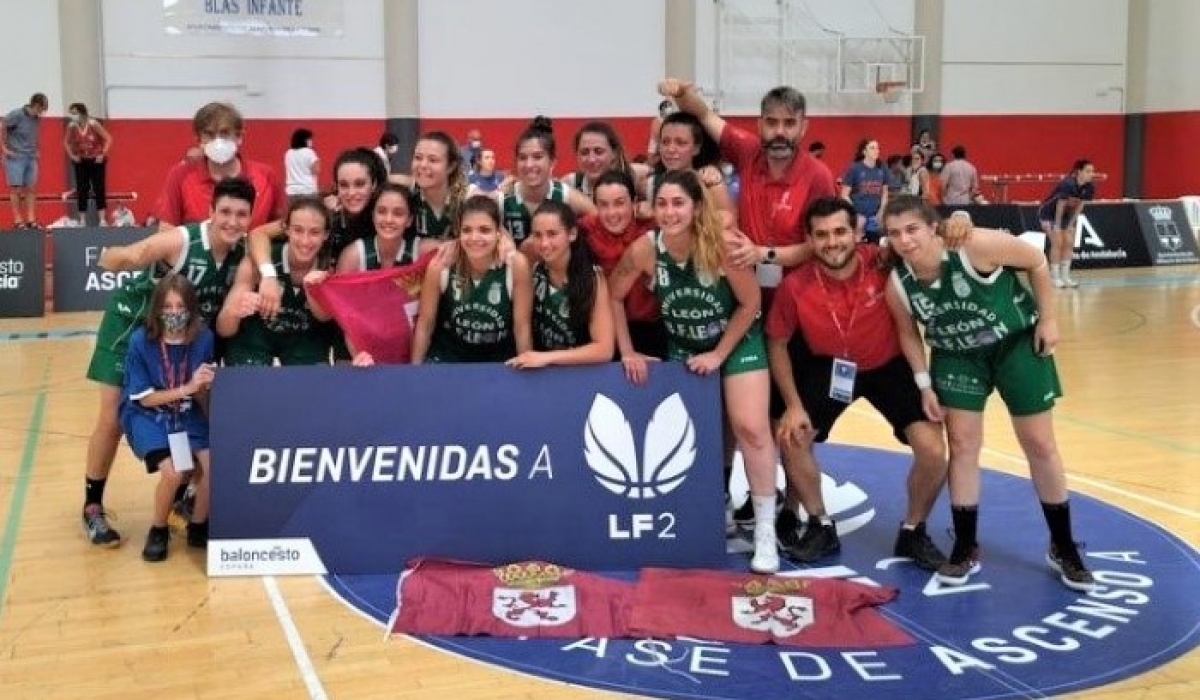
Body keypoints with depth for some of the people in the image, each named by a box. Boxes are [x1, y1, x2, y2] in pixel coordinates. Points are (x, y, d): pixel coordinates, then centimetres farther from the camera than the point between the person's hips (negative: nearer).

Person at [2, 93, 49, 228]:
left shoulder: (37, 119, 4)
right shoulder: (16, 115, -13)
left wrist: (36, 150, 11)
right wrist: (4, 148, -7)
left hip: (31, 158, 6)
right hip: (16, 157, -6)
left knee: (30, 189, 5)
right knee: (16, 189, -2)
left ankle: (31, 220, 8)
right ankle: (18, 220, 2)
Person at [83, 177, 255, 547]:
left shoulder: (244, 252, -18)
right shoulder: (179, 241, -33)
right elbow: (108, 261, -35)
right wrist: (120, 257, -58)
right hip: (133, 323, -5)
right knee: (112, 419, -2)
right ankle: (92, 507, 13)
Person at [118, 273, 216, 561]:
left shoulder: (203, 338, -9)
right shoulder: (141, 340, -16)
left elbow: (201, 398, 2)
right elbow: (144, 398, -12)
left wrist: (203, 388, -18)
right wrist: (187, 388, -22)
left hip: (188, 415, 3)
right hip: (148, 416, -3)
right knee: (173, 471, -27)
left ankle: (198, 526, 6)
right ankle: (158, 530, 3)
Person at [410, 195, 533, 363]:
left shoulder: (516, 265, -18)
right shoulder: (439, 266, -15)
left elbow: (522, 328, -9)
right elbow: (425, 324, -3)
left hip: (498, 363, 0)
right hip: (446, 360, 0)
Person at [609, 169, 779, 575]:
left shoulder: (721, 243, -28)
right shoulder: (645, 249, -22)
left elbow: (750, 303, -17)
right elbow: (614, 297, -6)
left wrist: (719, 354, -14)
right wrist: (627, 353, -7)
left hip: (738, 342, -3)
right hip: (682, 349, 3)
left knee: (751, 428, -13)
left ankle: (766, 532, -2)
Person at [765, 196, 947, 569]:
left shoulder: (883, 264, -27)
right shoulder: (795, 286, -24)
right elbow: (777, 344, -8)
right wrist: (793, 405, -14)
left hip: (889, 366, -1)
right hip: (829, 367, 1)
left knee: (933, 449, -14)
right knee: (791, 437, -11)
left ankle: (913, 532, 13)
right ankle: (822, 527, 13)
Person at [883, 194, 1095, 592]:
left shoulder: (976, 246, -32)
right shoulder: (897, 285, -20)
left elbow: (1036, 262, -17)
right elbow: (908, 333, -1)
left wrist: (1047, 319, -14)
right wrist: (924, 384, -5)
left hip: (1018, 342, -2)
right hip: (958, 356, 2)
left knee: (1040, 445, 4)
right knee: (962, 445, -1)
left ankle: (1063, 549, 19)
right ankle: (966, 550, 14)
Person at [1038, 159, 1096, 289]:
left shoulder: (1089, 188, -14)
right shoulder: (1068, 184, -33)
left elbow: (1079, 205, -4)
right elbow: (1061, 205, -25)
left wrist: (1071, 224, -3)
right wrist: (1057, 225, -17)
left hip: (1067, 214, 6)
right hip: (1049, 213, -6)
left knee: (1069, 243, -1)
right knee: (1058, 243, -12)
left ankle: (1065, 275, 5)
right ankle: (1055, 277, -7)